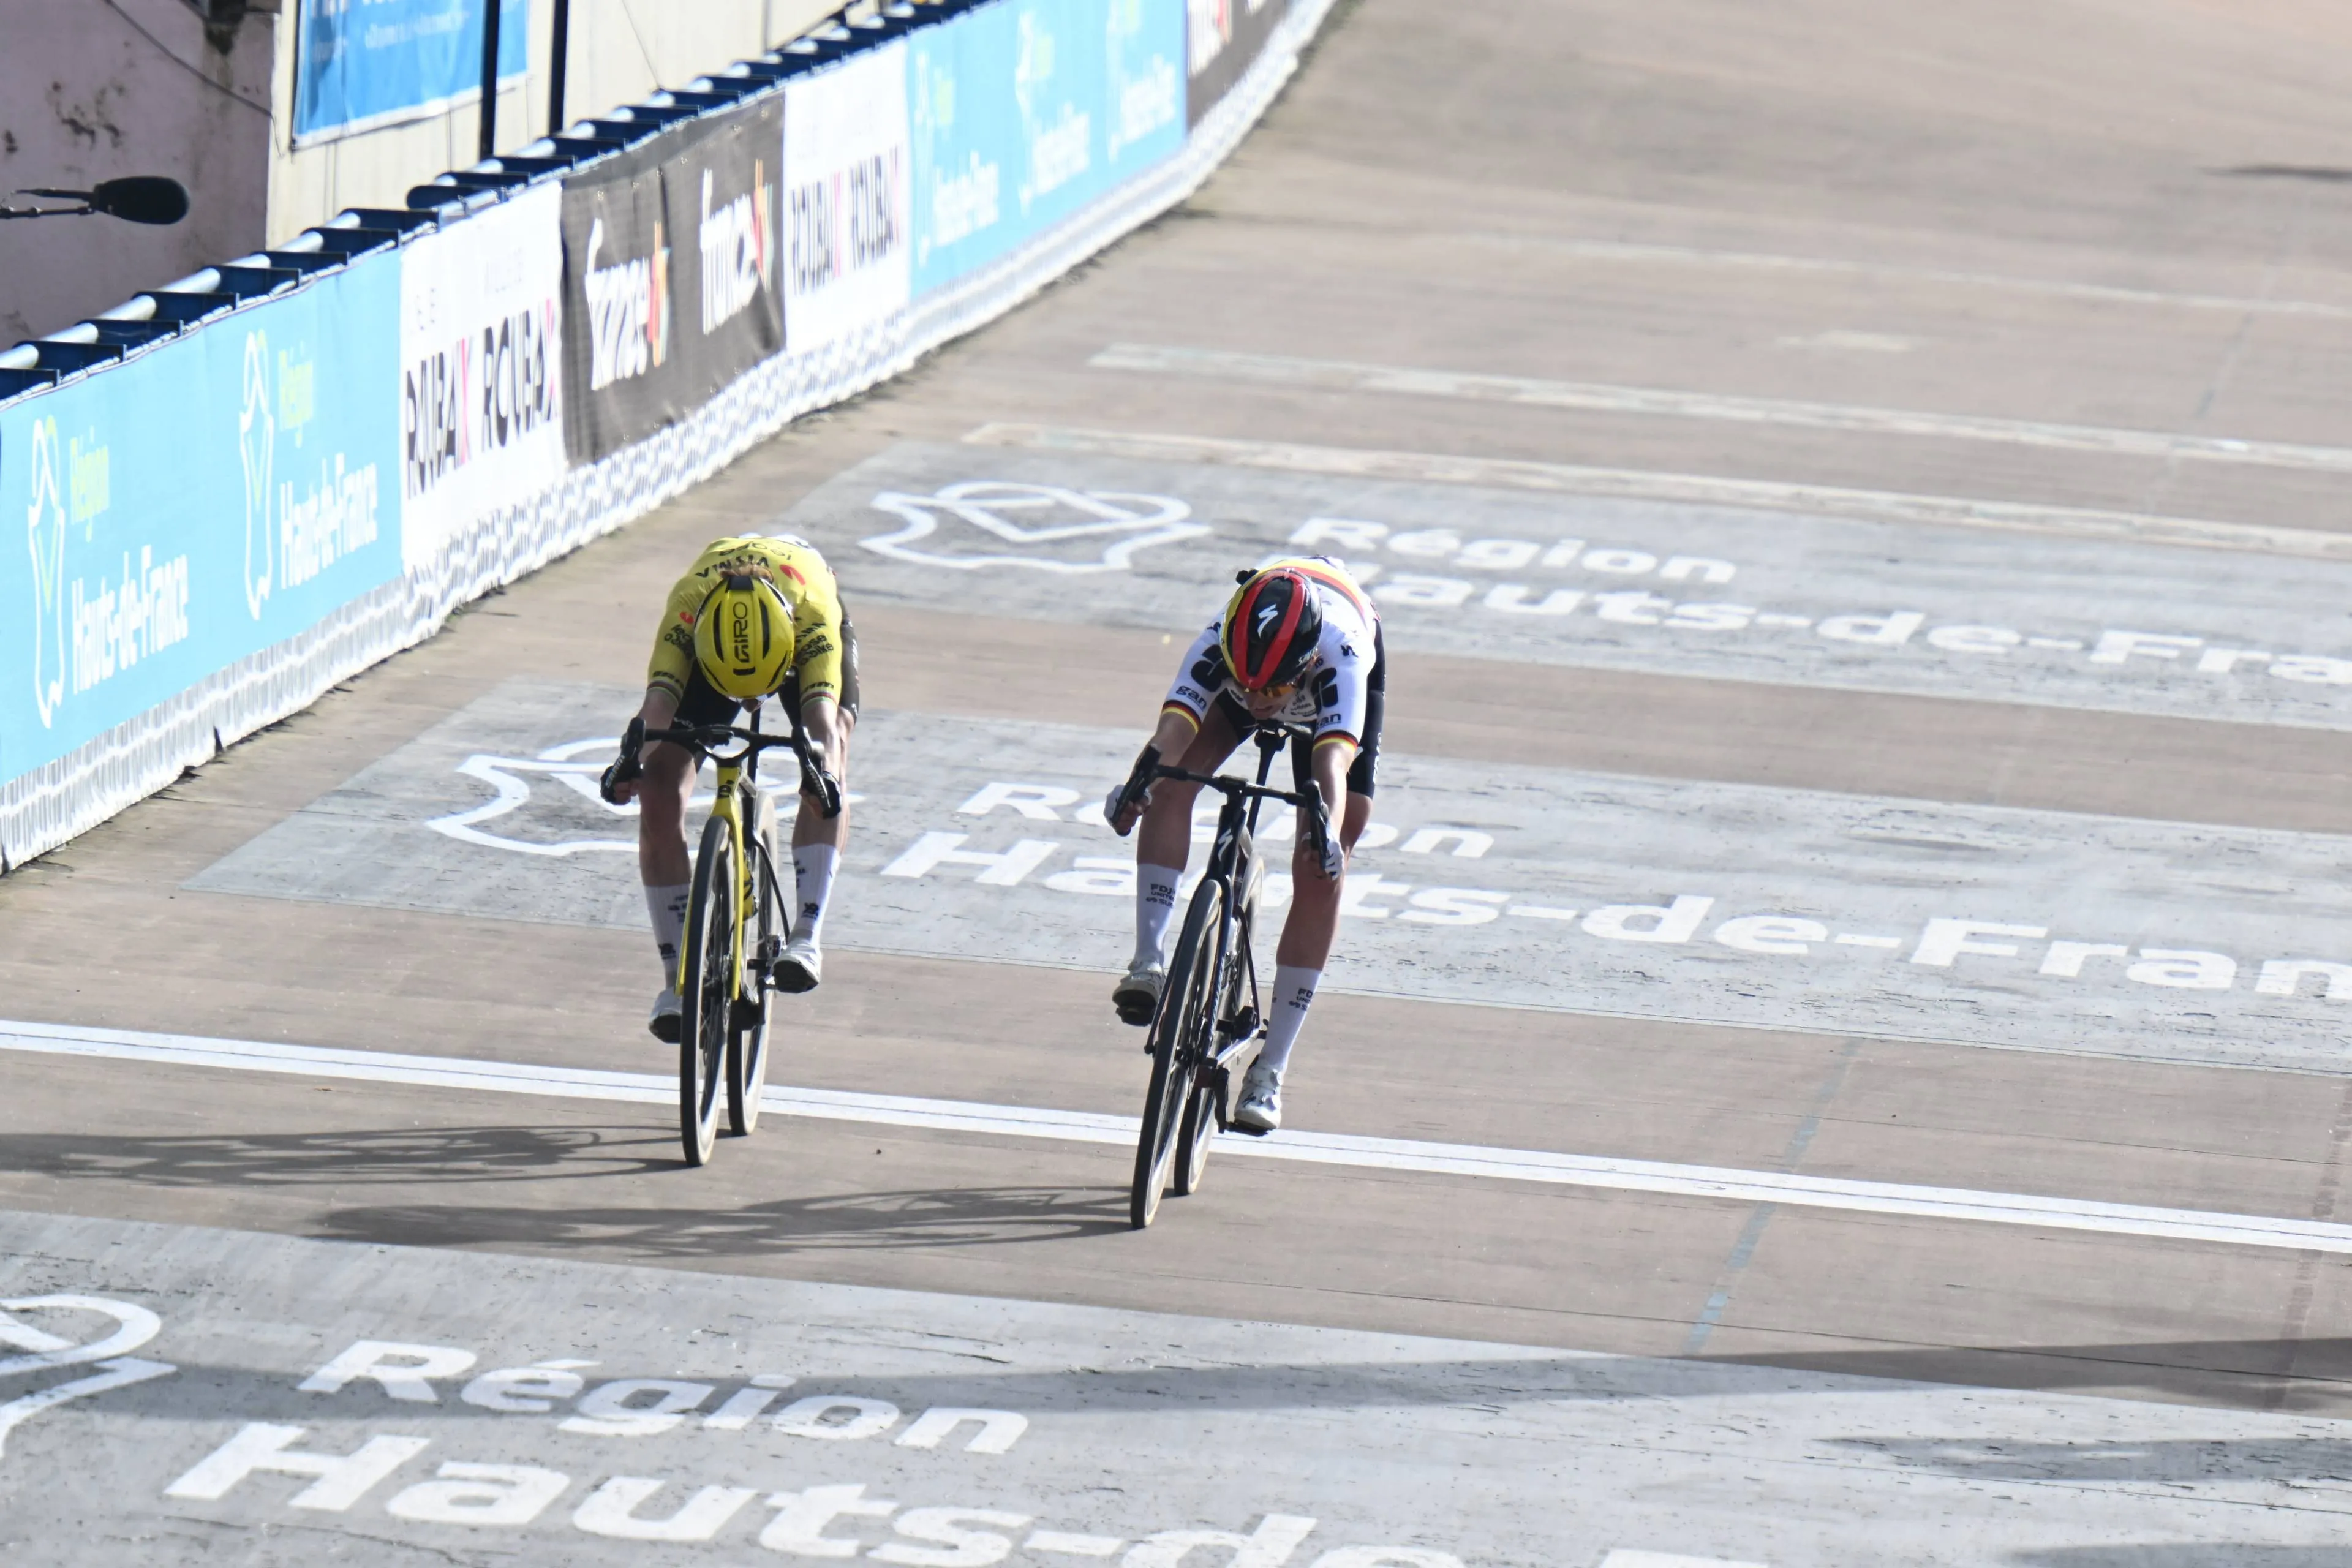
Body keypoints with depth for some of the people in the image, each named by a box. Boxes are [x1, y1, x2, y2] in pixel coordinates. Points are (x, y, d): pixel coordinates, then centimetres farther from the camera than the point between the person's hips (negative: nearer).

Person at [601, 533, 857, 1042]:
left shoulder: (815, 615, -43)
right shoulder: (687, 605, -42)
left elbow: (822, 709, -54)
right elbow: (660, 696, -53)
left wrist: (822, 771, -75)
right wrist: (633, 757, -74)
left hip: (805, 630, -1)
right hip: (709, 636, 1)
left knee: (829, 768, -31)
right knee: (660, 790, -18)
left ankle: (807, 936, -32)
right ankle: (677, 977, -11)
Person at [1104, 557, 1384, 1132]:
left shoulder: (1339, 653, -46)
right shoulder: (1218, 647, -40)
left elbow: (1333, 761, -58)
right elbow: (1173, 728, -54)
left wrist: (1328, 831, -77)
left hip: (1338, 695, -2)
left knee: (1318, 876, -12)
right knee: (1171, 786, -27)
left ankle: (1270, 1072, -7)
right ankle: (1150, 961, -21)